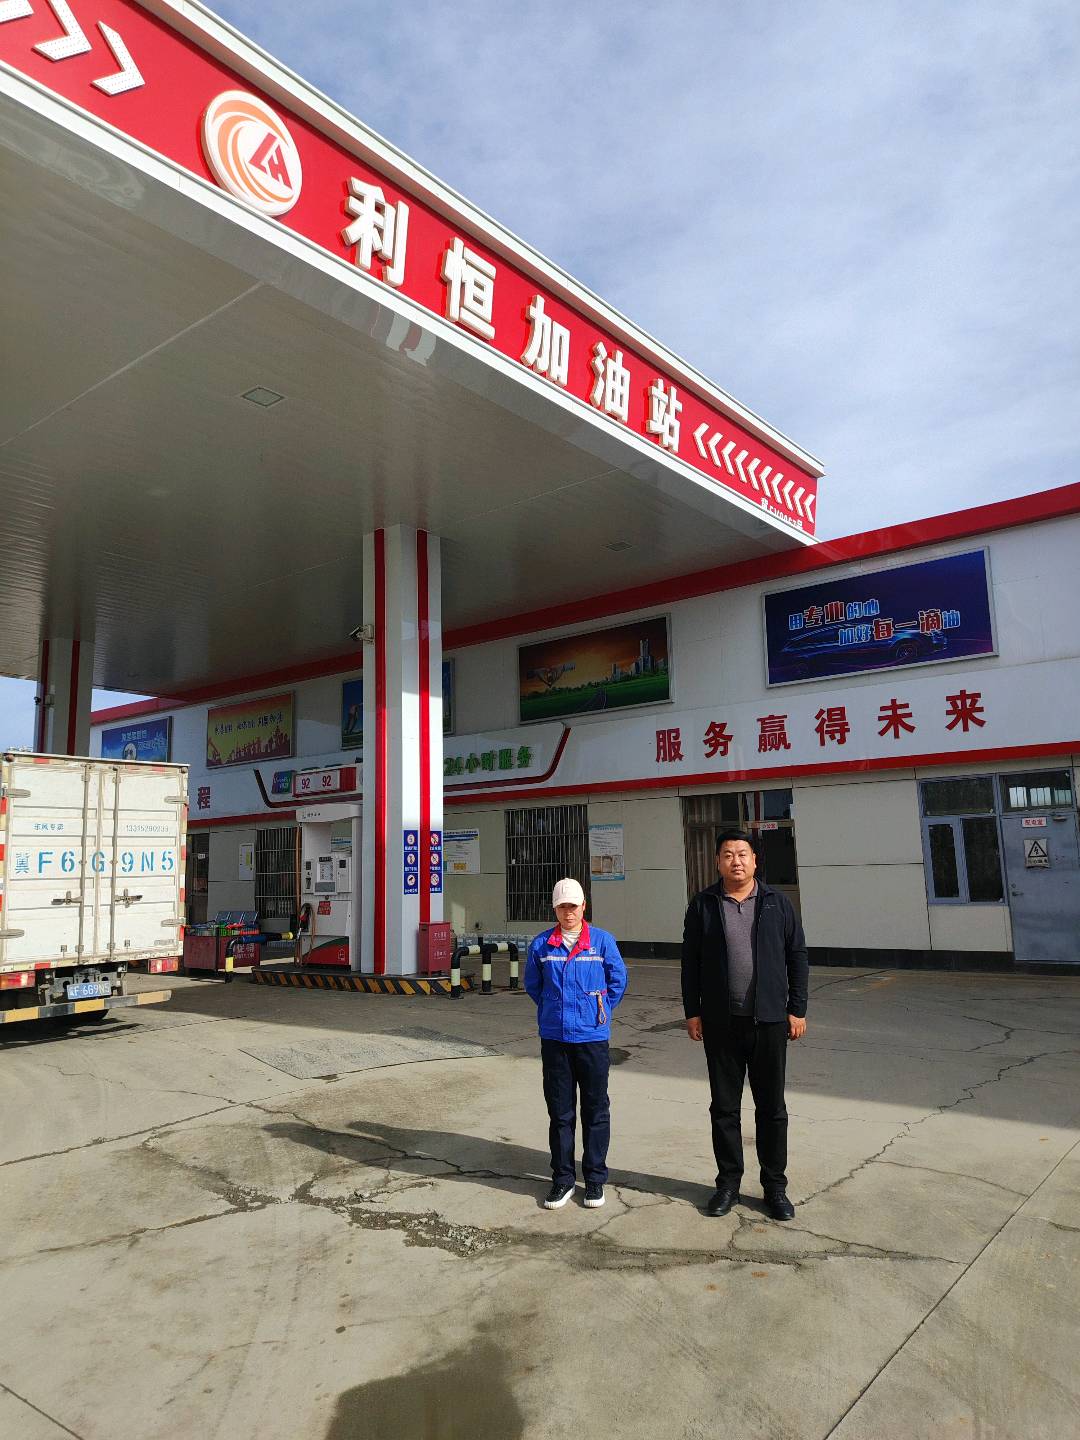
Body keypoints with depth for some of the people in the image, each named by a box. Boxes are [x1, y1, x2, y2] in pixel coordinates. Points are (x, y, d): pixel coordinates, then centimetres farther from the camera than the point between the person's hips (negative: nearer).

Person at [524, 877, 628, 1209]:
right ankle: (563, 1179, 23)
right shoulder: (541, 945, 0)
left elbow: (618, 981, 6)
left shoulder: (602, 941, -4)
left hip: (592, 1037, -1)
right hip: (553, 1038, 1)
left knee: (596, 1110, 8)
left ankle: (595, 1179, 22)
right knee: (559, 1112, 10)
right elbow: (532, 984, 14)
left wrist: (599, 1011, 7)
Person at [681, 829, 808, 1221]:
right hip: (720, 1022, 0)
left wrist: (797, 1009, 0)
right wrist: (691, 1012, 1)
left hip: (769, 1019, 0)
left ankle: (775, 1186, 23)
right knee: (724, 1107, 10)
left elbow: (797, 957, 4)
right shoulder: (703, 905, 2)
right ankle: (728, 1182, 24)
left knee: (772, 1107, 9)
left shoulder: (777, 903, 2)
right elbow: (690, 962, 4)